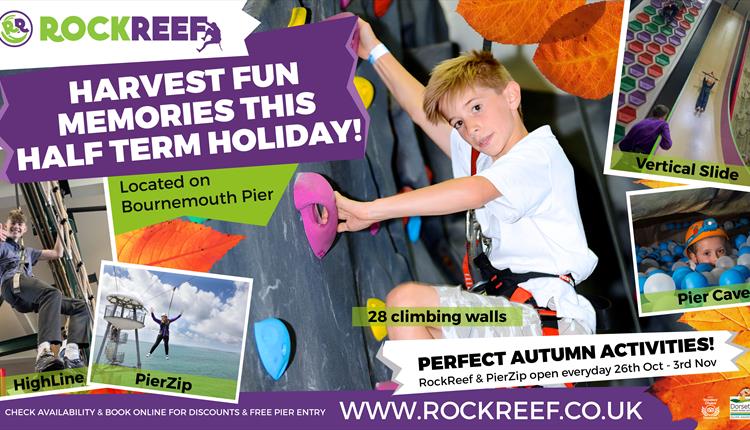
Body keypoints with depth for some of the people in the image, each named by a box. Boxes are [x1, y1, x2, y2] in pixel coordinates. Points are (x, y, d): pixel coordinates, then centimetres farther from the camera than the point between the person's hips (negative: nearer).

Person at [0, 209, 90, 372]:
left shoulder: (28, 251, 41)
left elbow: (57, 254, 43)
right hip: (13, 284, -7)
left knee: (81, 306, -8)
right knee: (53, 293, -39)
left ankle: (71, 353, -34)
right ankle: (44, 353, -60)